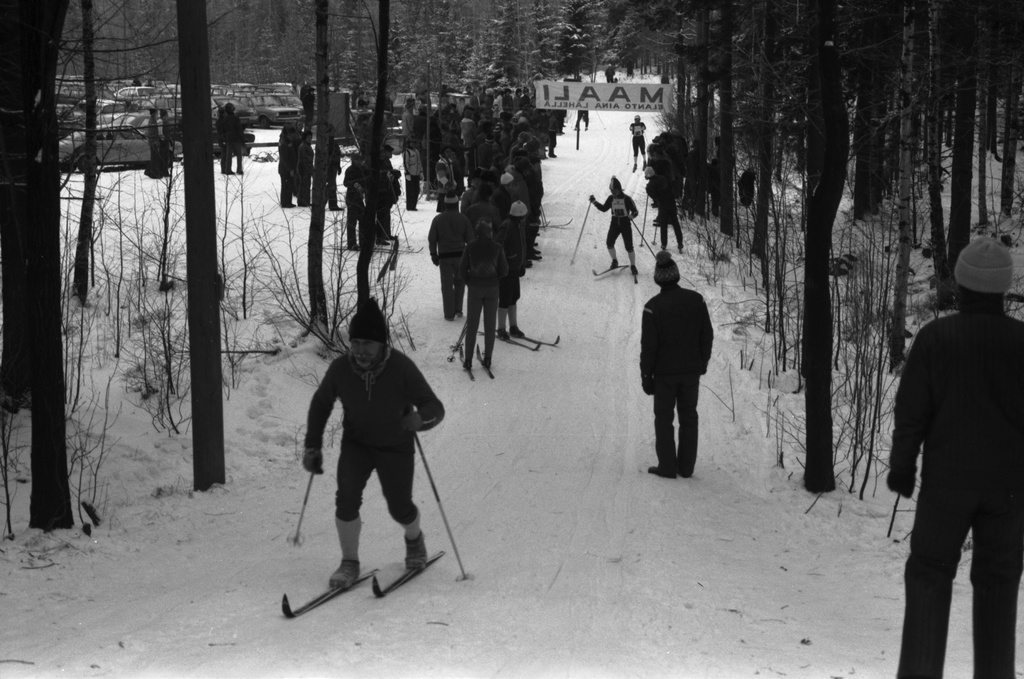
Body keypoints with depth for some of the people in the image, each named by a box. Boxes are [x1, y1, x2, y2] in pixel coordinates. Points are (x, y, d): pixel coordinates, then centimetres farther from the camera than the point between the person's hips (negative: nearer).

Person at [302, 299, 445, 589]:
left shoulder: (401, 368, -26)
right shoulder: (340, 369, -18)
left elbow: (435, 408, -25)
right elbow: (320, 404, 2)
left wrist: (420, 417, -48)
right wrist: (313, 446, -3)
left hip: (396, 447, -1)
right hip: (356, 444, 1)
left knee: (399, 508, 2)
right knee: (347, 498, -19)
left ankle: (414, 538, 39)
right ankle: (349, 562, -1)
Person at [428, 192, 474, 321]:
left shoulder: (437, 219, -2)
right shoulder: (463, 218, -3)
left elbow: (431, 239, -1)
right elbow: (470, 238, -3)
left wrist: (434, 254, 9)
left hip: (444, 256, 0)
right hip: (460, 254, 0)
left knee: (447, 285, 4)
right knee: (459, 281, 19)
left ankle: (449, 313, 4)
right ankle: (458, 309, 14)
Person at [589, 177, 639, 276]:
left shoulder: (627, 199, -12)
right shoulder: (611, 199, 2)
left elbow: (635, 211, -11)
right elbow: (604, 208, 13)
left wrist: (631, 216, -32)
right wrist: (594, 202, 2)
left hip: (625, 224, -4)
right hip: (614, 224, 4)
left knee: (629, 246, -4)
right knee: (609, 243, -11)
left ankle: (633, 266, 10)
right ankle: (614, 261, 13)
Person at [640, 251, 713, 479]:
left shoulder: (653, 306, -16)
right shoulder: (696, 300, -6)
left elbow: (648, 346, -13)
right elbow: (707, 335, 3)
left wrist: (646, 376, -3)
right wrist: (703, 362, 16)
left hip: (664, 373, -3)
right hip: (692, 370, 3)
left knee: (664, 418, 9)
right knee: (688, 417, 14)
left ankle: (667, 466, 9)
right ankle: (686, 466, 17)